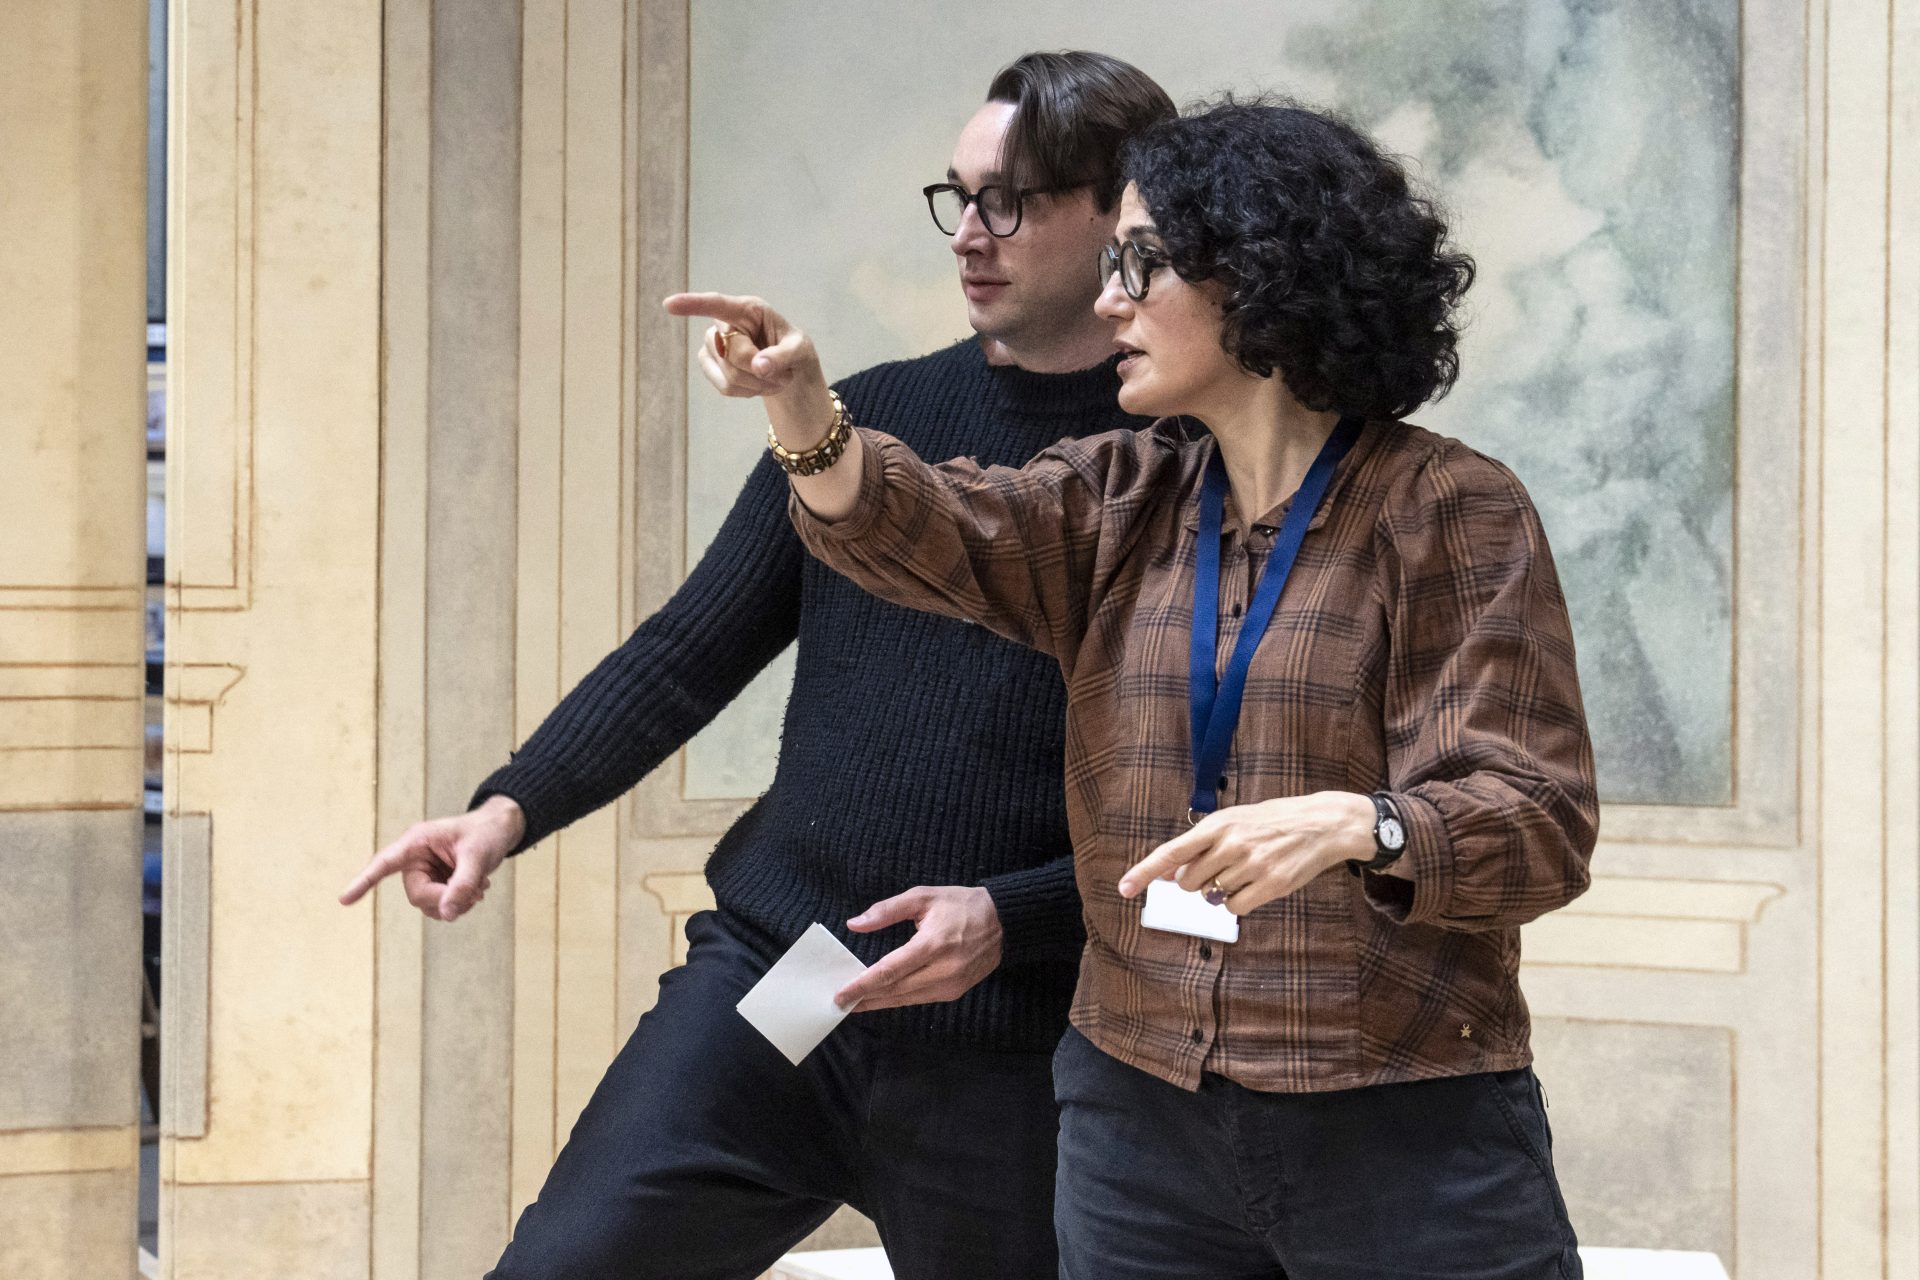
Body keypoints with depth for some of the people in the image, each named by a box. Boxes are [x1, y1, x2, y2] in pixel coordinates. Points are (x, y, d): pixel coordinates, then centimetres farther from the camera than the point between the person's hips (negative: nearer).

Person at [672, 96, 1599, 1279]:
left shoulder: (1453, 513, -5)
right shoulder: (1122, 503, 12)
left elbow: (1543, 822, -12)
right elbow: (925, 533, -4)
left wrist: (1355, 825, -31)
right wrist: (801, 406, -24)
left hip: (1402, 1129, -5)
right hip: (1141, 1118, 5)